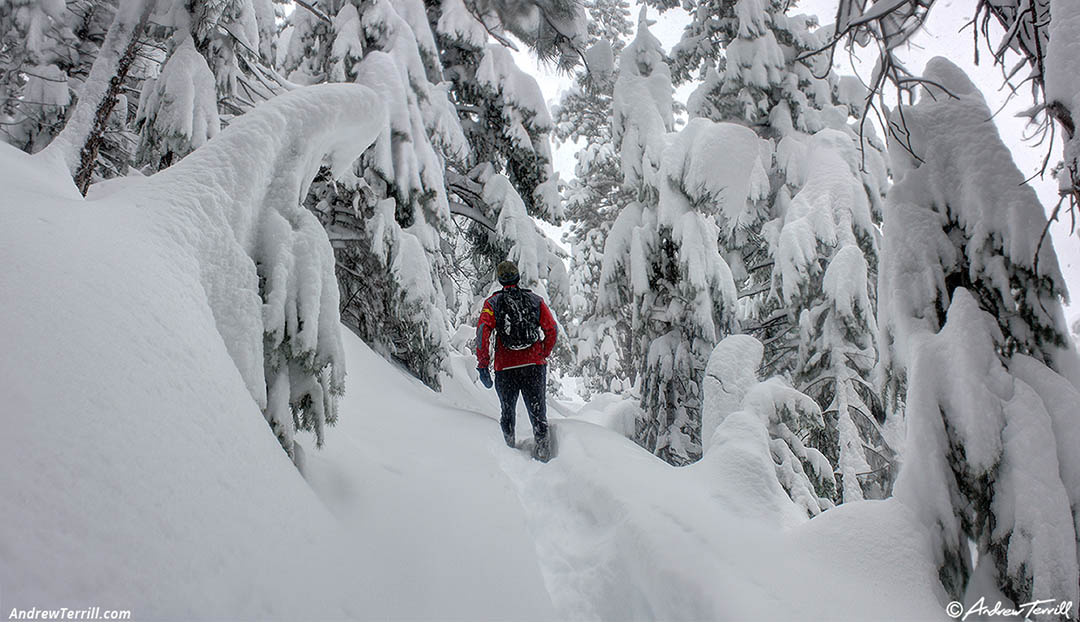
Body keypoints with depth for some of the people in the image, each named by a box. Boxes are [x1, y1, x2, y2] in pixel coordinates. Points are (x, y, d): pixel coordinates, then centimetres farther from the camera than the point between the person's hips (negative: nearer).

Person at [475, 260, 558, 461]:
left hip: (505, 368, 0)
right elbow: (552, 330, 2)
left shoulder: (493, 302, 2)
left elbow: (483, 330, -11)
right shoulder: (536, 300, 7)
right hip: (535, 365, 0)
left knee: (508, 409, 17)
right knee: (536, 407, 8)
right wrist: (543, 354, 14)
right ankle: (541, 440, -5)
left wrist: (483, 365, -9)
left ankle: (508, 444, 20)